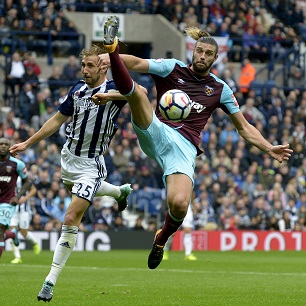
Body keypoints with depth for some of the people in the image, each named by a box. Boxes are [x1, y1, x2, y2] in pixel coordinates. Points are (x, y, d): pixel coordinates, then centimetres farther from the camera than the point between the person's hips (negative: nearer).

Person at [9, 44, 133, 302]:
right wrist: (27, 143, 14)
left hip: (90, 164, -7)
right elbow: (58, 119, 13)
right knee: (75, 190, 35)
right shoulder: (78, 89, 1)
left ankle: (51, 280, -9)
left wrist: (108, 95, -54)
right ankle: (121, 191, 61)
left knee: (71, 220, -12)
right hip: (69, 156, 7)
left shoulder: (113, 89, -17)